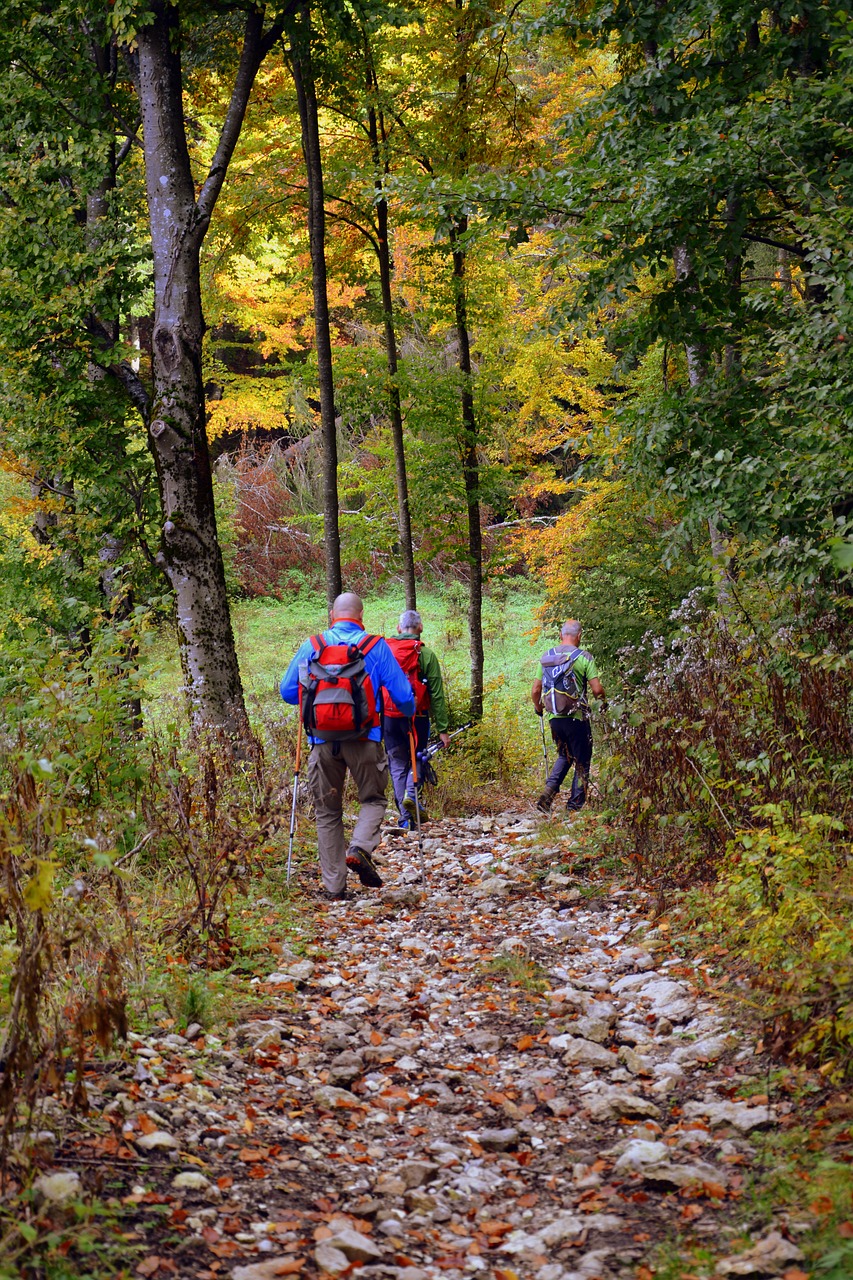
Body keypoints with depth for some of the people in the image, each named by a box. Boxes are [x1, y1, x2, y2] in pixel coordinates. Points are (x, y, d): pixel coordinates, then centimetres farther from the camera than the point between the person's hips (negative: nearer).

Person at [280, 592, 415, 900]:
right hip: (364, 740, -2)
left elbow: (287, 692, 10)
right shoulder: (375, 646, 0)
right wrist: (410, 714, 24)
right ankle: (359, 849, -9)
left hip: (322, 741, 2)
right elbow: (402, 694, 1)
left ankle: (334, 886, 10)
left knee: (327, 811, 12)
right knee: (373, 799, 18)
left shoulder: (310, 646, 5)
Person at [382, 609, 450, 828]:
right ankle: (412, 793, -13)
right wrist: (443, 729, -2)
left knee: (397, 765, 9)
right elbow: (437, 695, -5)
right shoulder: (426, 655, -4)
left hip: (388, 717, 2)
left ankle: (406, 818, 6)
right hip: (416, 717, -2)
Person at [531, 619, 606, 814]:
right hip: (576, 718, -5)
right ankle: (574, 805, 8)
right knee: (582, 763, 10)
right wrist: (604, 700, 9)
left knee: (564, 757, 23)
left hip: (555, 718, 5)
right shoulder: (583, 657, -8)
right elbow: (597, 689, -13)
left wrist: (538, 709, 26)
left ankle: (548, 792, 4)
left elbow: (535, 691, 7)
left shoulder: (546, 657, 6)